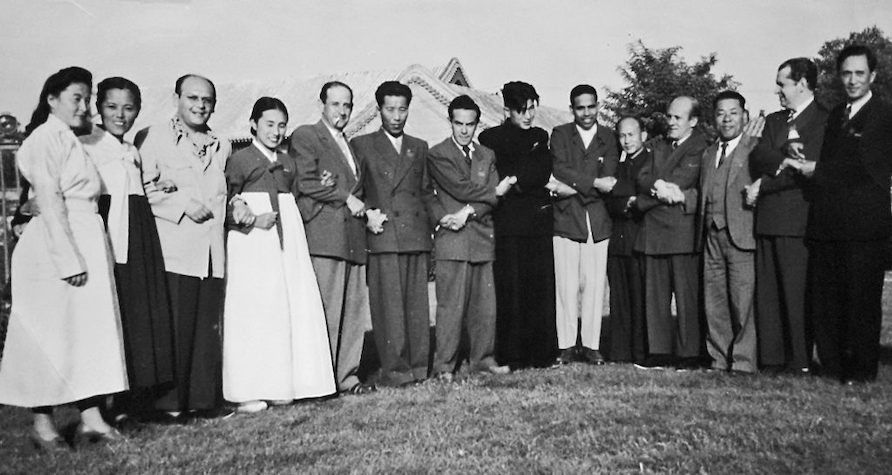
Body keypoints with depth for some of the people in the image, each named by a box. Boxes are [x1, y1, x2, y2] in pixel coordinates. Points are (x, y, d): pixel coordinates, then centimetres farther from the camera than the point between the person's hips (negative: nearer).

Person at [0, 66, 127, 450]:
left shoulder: (73, 141, 18)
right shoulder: (45, 138, -8)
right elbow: (49, 202, -16)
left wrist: (84, 255, 11)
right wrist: (68, 259, -20)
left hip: (88, 244, 9)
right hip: (55, 246, -9)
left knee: (90, 329, 7)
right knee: (53, 331, -2)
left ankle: (90, 416, 12)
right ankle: (42, 423, 9)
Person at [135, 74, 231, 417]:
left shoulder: (222, 146, 20)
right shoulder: (152, 137, 4)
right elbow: (141, 189, -4)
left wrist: (235, 207, 10)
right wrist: (182, 204, -10)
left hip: (211, 250, 5)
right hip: (171, 249, -5)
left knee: (208, 327, 7)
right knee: (172, 327, -5)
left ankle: (204, 398, 15)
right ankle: (168, 401, 5)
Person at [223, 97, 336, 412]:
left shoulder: (288, 162, 18)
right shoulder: (239, 159, 2)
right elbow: (225, 205, -4)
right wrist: (252, 219, -17)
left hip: (288, 239, 6)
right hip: (252, 243, -5)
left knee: (292, 309, 2)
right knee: (253, 312, -5)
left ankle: (280, 385, 11)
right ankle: (249, 392, 1)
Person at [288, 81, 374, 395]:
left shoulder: (350, 145, 26)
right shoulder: (304, 136, 2)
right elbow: (304, 182, -9)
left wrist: (364, 209, 15)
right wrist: (346, 198, -8)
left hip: (354, 239, 7)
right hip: (324, 237, -7)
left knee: (354, 312, 6)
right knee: (326, 312, -7)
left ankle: (347, 375, 13)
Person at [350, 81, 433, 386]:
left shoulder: (419, 148, 20)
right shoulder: (362, 145, 9)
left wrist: (431, 222, 9)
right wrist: (367, 215, -7)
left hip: (417, 235, 4)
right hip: (383, 236, -3)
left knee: (417, 304, 4)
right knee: (389, 305, -5)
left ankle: (418, 365, 11)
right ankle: (394, 369, 0)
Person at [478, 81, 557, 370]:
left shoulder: (541, 137, 18)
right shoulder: (490, 138, 7)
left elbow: (542, 173, 2)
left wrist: (512, 182, -10)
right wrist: (528, 180, -3)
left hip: (539, 224, 4)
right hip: (508, 224, -3)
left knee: (541, 288, 2)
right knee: (510, 291, -5)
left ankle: (542, 353, 10)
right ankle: (510, 356, 2)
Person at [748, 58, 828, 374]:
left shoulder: (825, 120, -1)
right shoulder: (773, 120, 21)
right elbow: (757, 158, 5)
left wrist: (764, 185, -6)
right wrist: (784, 156, -14)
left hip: (798, 220, -6)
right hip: (767, 219, 6)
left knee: (796, 294, -5)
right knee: (766, 294, 5)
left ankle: (799, 362, 3)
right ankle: (770, 360, 10)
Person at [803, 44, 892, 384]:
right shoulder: (834, 115, 20)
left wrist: (816, 170, -10)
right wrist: (803, 163, -1)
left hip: (865, 223, -6)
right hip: (827, 222, 6)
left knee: (862, 298, 0)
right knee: (826, 297, 7)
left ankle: (861, 369, 11)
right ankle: (832, 365, 17)